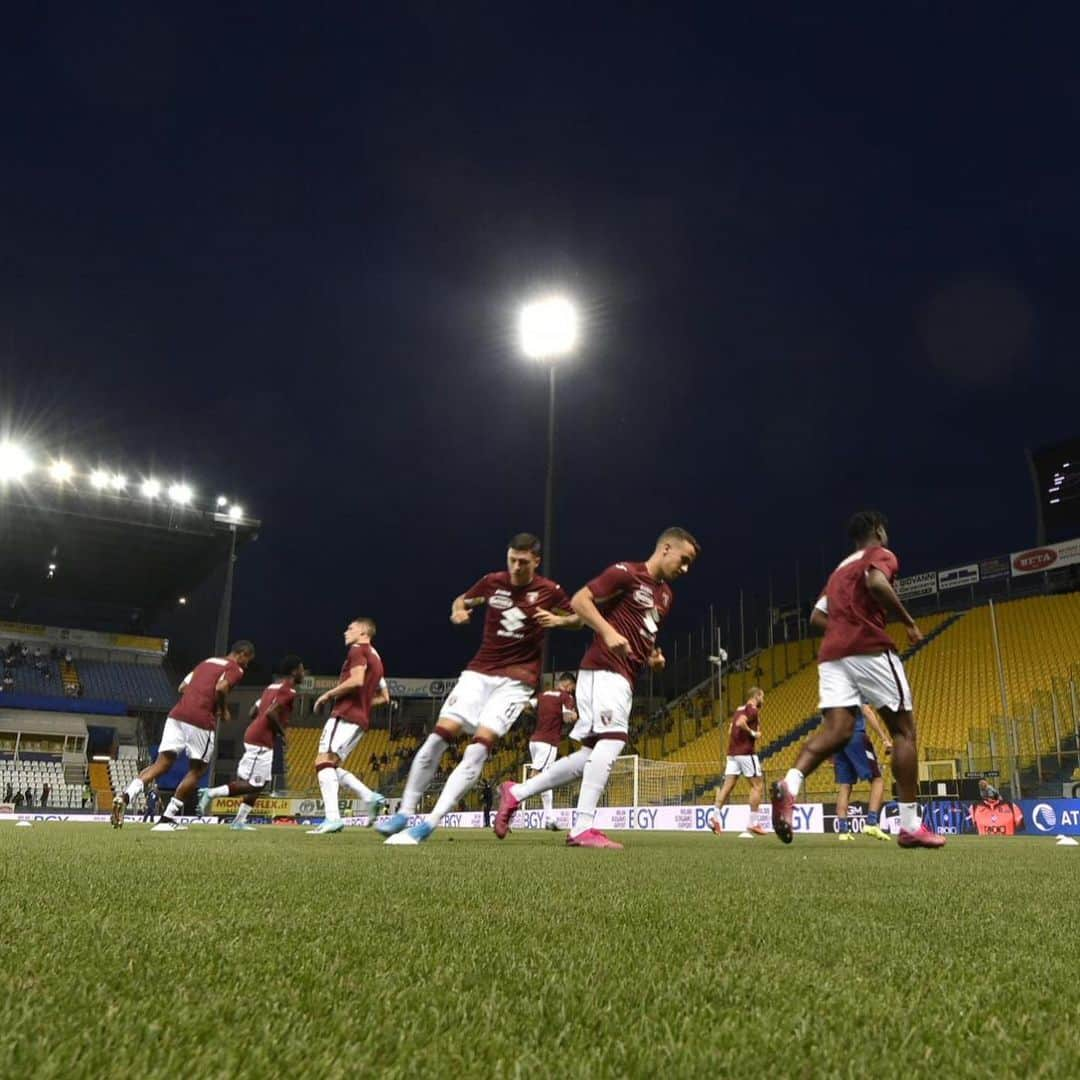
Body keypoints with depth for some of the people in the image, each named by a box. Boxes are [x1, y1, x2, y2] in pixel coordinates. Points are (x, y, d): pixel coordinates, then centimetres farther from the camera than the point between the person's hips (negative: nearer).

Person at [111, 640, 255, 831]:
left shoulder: (207, 662, 26)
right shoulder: (235, 669, 3)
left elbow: (182, 687, 24)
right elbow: (221, 688, -15)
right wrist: (224, 711, 0)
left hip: (177, 714, 6)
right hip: (201, 721, -6)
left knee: (162, 763, 5)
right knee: (196, 770, 9)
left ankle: (126, 795, -18)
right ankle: (167, 819, 7)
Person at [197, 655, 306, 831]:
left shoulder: (272, 687, 19)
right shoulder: (288, 690, -10)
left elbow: (252, 713, 18)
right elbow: (271, 713, -22)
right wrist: (281, 732, -9)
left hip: (254, 736, 10)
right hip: (261, 741, -10)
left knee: (261, 782, 14)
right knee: (253, 784, -7)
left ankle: (239, 821, 15)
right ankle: (211, 793, -9)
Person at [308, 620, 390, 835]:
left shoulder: (358, 650, -2)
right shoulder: (376, 658, 25)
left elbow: (357, 680, -20)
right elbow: (384, 697, 24)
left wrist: (328, 694, -11)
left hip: (345, 715, -9)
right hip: (361, 719, 9)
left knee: (324, 761, -15)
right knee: (331, 766, 14)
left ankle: (332, 818, -27)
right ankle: (370, 797, 2)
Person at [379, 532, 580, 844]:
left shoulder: (549, 591, -3)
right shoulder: (493, 581, 3)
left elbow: (578, 619, 10)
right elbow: (463, 600, 19)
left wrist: (558, 620, -12)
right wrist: (457, 612, -4)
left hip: (516, 680, -3)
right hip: (479, 672, 3)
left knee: (480, 746, -18)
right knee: (440, 735, -10)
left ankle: (429, 824, -17)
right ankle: (404, 813, 4)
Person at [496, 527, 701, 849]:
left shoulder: (665, 595, 21)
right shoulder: (626, 573, -6)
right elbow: (580, 600, -12)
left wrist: (654, 657, 11)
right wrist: (609, 633, -24)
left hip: (623, 679, 9)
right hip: (603, 670, -9)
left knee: (593, 754, 7)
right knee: (612, 740, -19)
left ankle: (516, 793, 16)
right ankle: (583, 828, -16)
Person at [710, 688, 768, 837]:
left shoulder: (738, 710, 19)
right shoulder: (752, 710, -8)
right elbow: (740, 723, -25)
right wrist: (753, 733, -15)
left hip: (732, 753, 8)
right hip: (746, 753, -8)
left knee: (727, 786, 4)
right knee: (758, 786, 2)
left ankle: (716, 817, -8)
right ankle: (753, 823, 2)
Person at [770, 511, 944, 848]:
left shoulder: (839, 569, 29)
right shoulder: (881, 555, 6)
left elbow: (817, 617, 27)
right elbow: (876, 583, -18)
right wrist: (908, 622, -8)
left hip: (831, 654, 7)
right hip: (869, 650, -6)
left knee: (836, 730, -6)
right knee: (904, 729, 5)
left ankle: (789, 784, -32)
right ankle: (910, 826, 4)